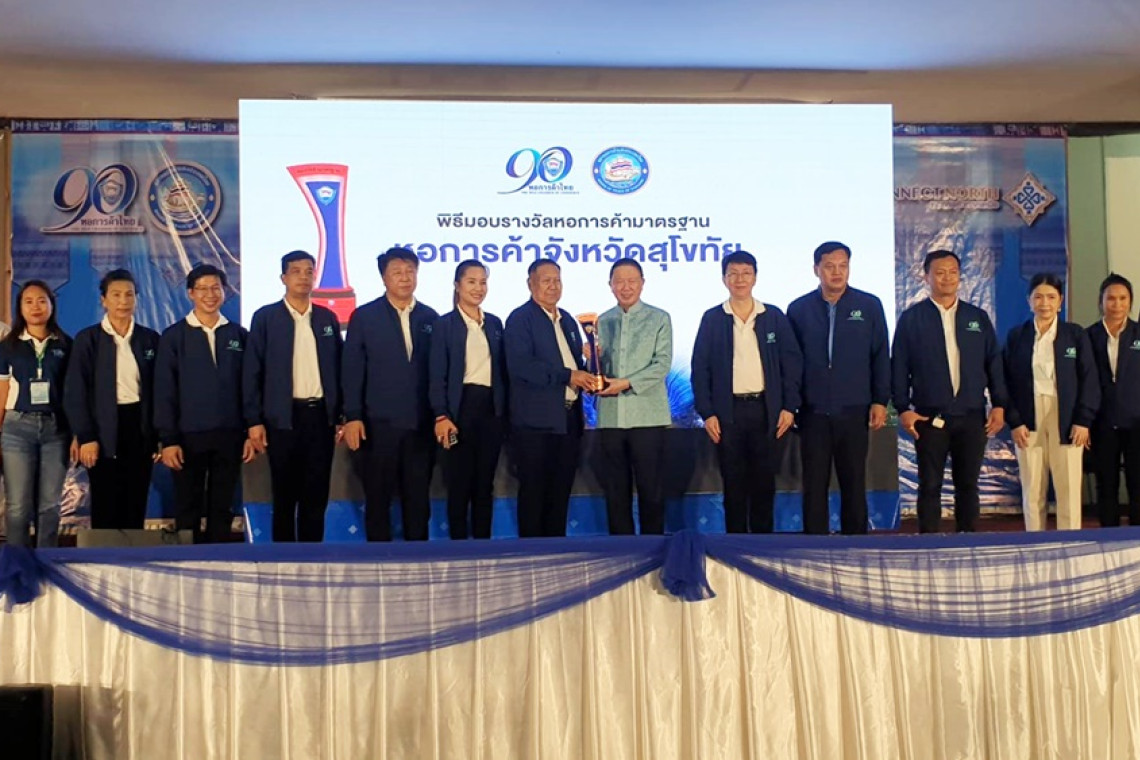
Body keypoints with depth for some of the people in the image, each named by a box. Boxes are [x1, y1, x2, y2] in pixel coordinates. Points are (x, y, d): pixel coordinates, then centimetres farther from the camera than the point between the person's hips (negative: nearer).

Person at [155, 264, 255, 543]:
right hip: (188, 437, -2)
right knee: (188, 510, 6)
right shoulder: (173, 336, 1)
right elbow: (164, 391, -2)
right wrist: (168, 439, -8)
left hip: (229, 436, 2)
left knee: (222, 509, 9)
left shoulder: (238, 335, 7)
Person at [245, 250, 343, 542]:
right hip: (283, 418, -3)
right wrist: (254, 420, -8)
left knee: (316, 495, 7)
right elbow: (252, 372, -3)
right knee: (285, 496, 5)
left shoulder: (327, 318, 10)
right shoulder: (265, 317, 0)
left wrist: (341, 416, 6)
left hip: (321, 416, 3)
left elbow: (336, 370, 11)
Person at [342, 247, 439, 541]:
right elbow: (352, 370, -3)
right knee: (378, 497, 5)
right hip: (378, 422, -2)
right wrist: (352, 417, -9)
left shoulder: (430, 317, 9)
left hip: (421, 423, 2)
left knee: (418, 497, 8)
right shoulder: (364, 317, 1)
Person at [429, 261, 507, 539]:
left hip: (491, 409, 4)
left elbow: (502, 370, 13)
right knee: (459, 484, 0)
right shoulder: (445, 324, -1)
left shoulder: (494, 323, 12)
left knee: (485, 485, 8)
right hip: (461, 408, -4)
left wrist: (505, 411, 7)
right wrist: (442, 416, -16)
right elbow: (437, 375, -6)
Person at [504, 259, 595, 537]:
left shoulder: (568, 320, 18)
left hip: (568, 419, 7)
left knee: (561, 491, 11)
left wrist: (586, 375, 2)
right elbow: (520, 365, -19)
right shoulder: (520, 318, -6)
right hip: (535, 420, -7)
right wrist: (567, 376, -20)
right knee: (534, 491, -1)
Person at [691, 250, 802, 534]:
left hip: (765, 409, 1)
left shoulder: (774, 316, 6)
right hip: (728, 411, -1)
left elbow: (793, 362, 6)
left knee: (764, 481, 5)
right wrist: (707, 412, -5)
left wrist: (789, 406, -1)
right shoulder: (712, 319, 4)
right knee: (733, 482, 4)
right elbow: (700, 368, 2)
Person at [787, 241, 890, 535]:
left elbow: (881, 356, 4)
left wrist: (880, 401, 0)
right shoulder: (799, 309, 3)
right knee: (814, 486, 4)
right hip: (813, 412, 0)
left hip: (854, 411, 0)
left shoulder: (869, 306, 2)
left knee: (854, 484, 7)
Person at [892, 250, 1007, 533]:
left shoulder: (978, 317, 10)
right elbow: (899, 367, -1)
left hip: (972, 416, 2)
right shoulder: (911, 318, 2)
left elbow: (994, 362, 10)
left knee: (968, 484, 7)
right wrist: (902, 409, -8)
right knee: (930, 485, 1)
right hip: (930, 417, -2)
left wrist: (999, 405, 2)